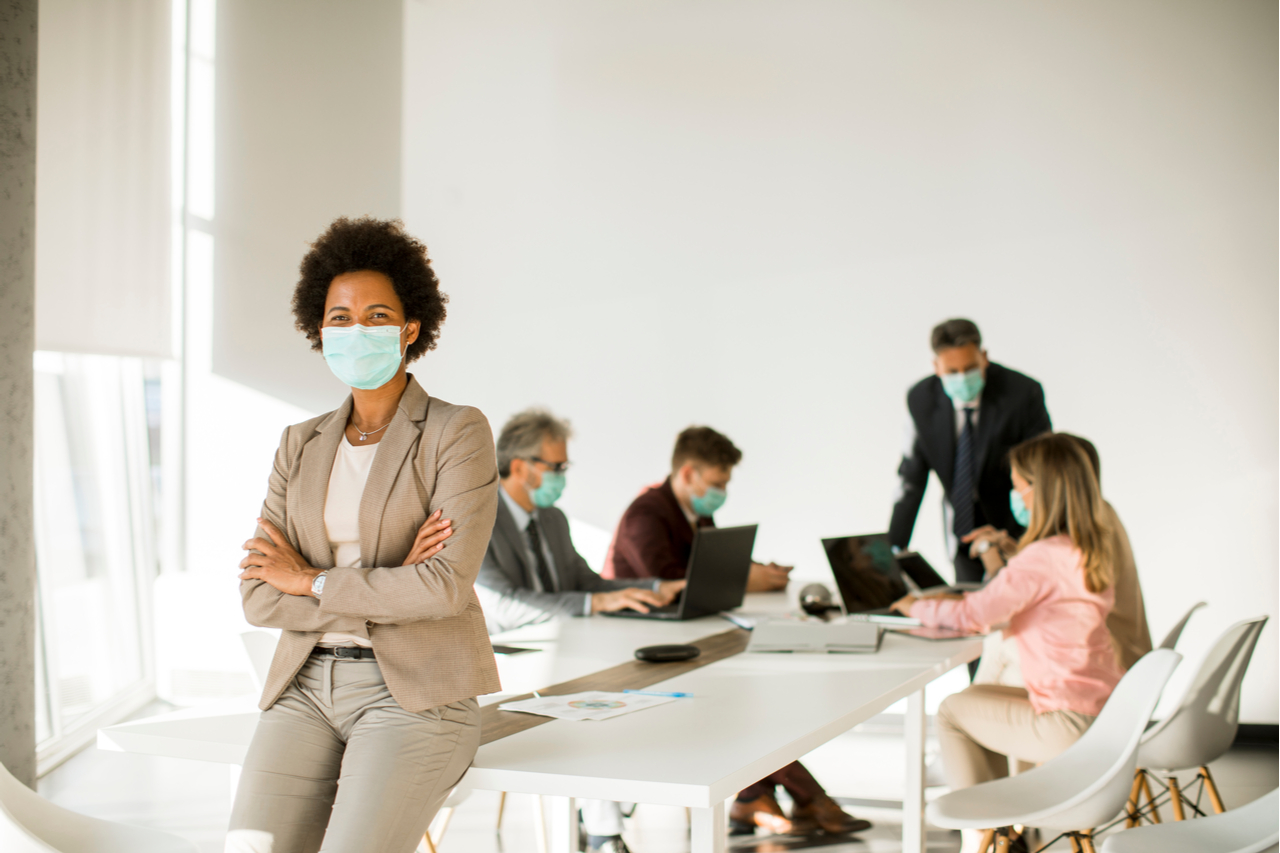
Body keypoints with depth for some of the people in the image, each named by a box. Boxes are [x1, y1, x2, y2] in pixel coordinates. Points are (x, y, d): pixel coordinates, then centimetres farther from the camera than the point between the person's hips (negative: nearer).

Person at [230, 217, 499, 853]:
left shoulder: (459, 433, -5)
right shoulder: (301, 447, 11)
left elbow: (448, 587, -17)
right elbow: (259, 597, 2)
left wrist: (311, 581, -7)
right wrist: (388, 593, -11)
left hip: (416, 695, -4)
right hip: (310, 688, 5)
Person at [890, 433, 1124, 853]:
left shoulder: (1044, 557, -21)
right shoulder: (1090, 550, 7)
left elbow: (971, 615, -15)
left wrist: (916, 606, 2)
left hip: (1072, 724, -9)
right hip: (1108, 709, 9)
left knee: (952, 711, 9)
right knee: (979, 695, 25)